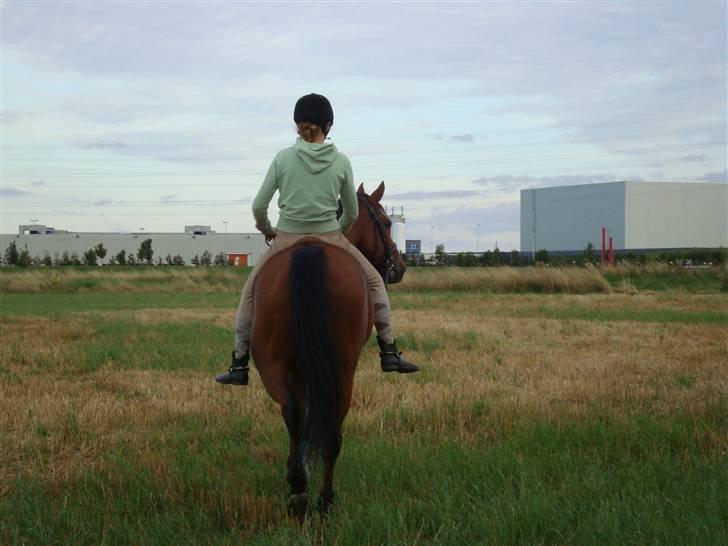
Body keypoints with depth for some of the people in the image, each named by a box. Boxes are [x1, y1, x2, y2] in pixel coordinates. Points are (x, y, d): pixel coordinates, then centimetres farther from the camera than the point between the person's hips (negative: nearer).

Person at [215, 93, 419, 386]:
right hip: (330, 240, 0)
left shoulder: (283, 157, -6)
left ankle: (239, 366, 17)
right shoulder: (341, 161, -4)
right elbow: (352, 212, 5)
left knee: (251, 293, 20)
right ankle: (389, 353, 15)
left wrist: (266, 229, 15)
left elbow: (259, 206, -5)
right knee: (374, 283, 21)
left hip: (287, 241, 0)